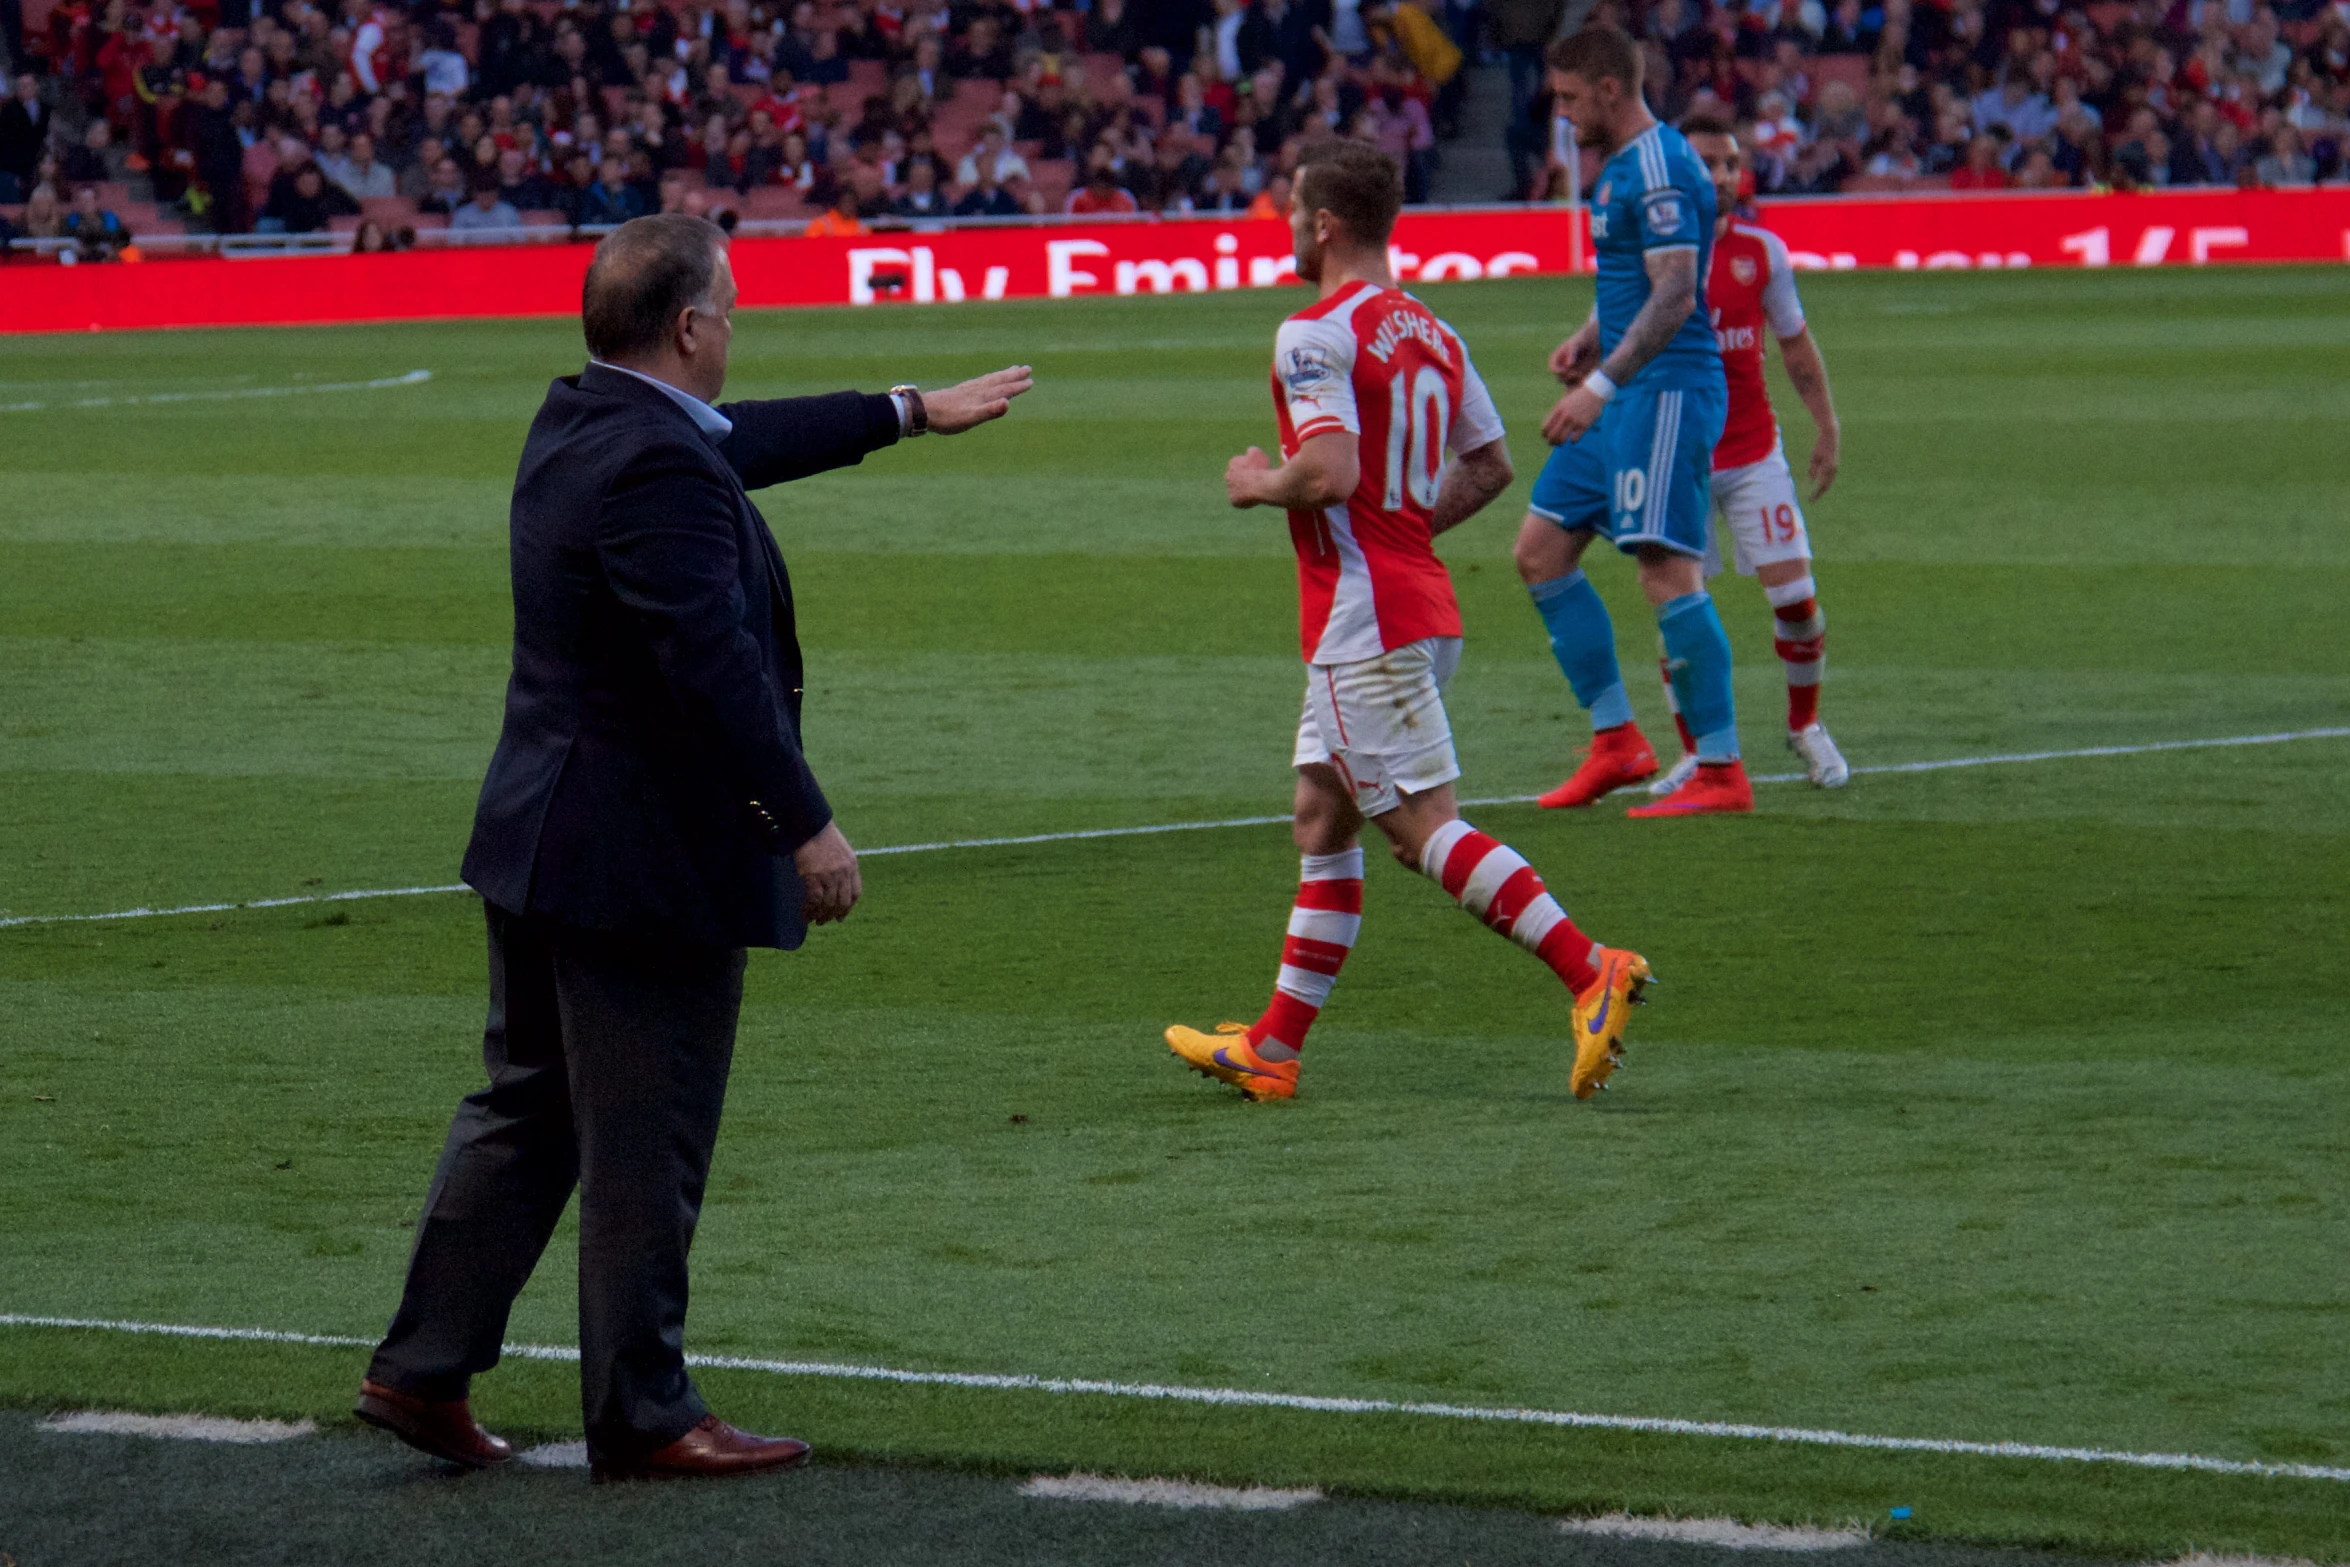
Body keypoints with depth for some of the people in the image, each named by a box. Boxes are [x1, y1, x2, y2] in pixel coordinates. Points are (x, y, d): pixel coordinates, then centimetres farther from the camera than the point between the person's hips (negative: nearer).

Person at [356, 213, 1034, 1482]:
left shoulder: (581, 420, 9)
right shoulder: (656, 469, -23)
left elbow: (743, 441, 26)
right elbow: (715, 664, -27)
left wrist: (911, 413, 36)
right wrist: (807, 827, -22)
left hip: (545, 845, 10)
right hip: (650, 856, -10)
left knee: (527, 1112, 17)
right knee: (645, 1145, 1)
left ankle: (423, 1369, 18)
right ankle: (639, 1416, 10)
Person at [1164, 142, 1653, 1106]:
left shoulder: (1314, 336, -14)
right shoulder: (1431, 334, 13)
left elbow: (1328, 474, -26)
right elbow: (1490, 465, 19)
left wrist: (1259, 484, -7)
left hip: (1364, 622, -10)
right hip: (1423, 609, 10)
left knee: (1423, 825, -10)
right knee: (1321, 820, 14)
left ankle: (1590, 971, -22)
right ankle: (1272, 1050, 18)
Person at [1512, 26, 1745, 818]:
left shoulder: (1659, 167, -15)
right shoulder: (1622, 166, 17)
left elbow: (1675, 294, -22)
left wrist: (1602, 385, -25)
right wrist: (1590, 337, 12)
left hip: (1668, 392, -11)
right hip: (1627, 396, 11)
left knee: (1667, 569, -13)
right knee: (1541, 550, 10)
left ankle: (1722, 772, -10)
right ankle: (1616, 740, 14)